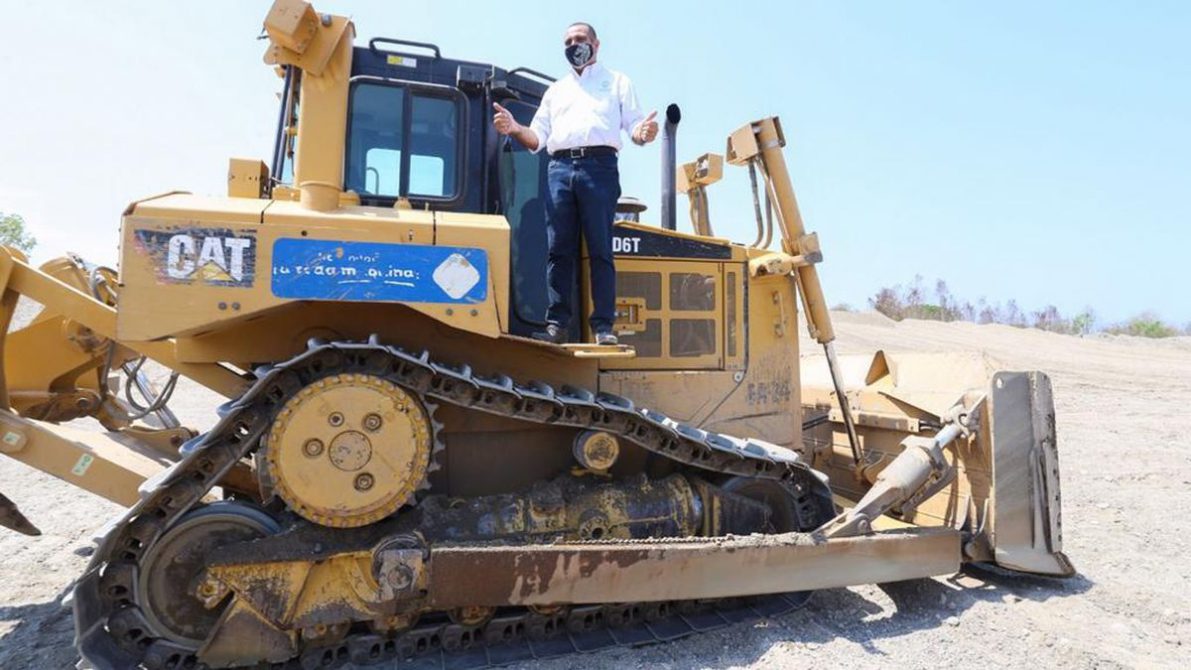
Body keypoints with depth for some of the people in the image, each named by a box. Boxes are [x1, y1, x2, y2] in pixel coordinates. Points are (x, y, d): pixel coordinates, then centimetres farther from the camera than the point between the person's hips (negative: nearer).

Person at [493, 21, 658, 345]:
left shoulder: (617, 82, 21)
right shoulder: (556, 90, 28)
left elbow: (634, 127, 9)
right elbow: (537, 139, 19)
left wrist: (644, 133, -15)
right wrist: (514, 128, -2)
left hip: (599, 166, -3)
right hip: (559, 168, 3)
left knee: (600, 250, -8)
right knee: (559, 250, -3)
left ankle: (603, 326, -9)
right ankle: (557, 324, -2)